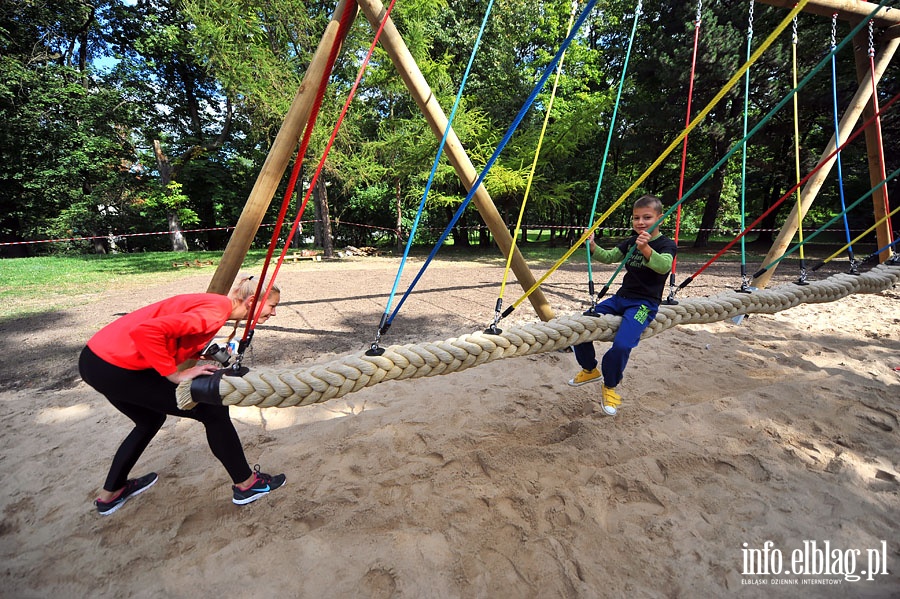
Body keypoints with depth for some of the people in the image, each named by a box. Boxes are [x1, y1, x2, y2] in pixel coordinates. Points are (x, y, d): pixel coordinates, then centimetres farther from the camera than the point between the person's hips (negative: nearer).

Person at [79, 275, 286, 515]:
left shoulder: (216, 304, 9)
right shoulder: (215, 312, -20)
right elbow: (146, 331, -29)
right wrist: (176, 375, -19)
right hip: (116, 367, -10)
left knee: (151, 420, 31)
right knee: (213, 410, -2)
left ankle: (110, 494, 48)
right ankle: (246, 484, 13)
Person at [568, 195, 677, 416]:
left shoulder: (666, 245, -7)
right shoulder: (630, 242, 13)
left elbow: (664, 265, -27)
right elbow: (609, 257, 9)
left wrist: (646, 249, -47)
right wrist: (593, 247, -12)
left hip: (645, 304, -6)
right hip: (621, 298, 7)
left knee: (622, 345, -29)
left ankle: (610, 387, 0)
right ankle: (590, 370, 18)